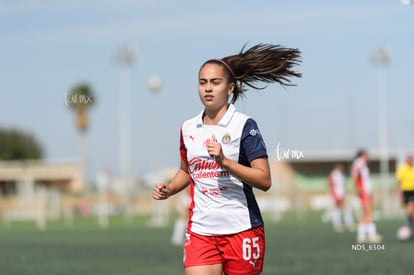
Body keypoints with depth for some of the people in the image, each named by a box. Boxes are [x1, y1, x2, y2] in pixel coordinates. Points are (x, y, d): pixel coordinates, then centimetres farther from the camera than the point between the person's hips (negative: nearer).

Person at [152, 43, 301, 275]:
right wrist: (169, 190, 6)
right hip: (200, 230, 4)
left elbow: (265, 181, -13)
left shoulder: (244, 125, -6)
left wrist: (224, 161, -23)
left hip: (242, 229, -3)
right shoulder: (188, 128, 9)